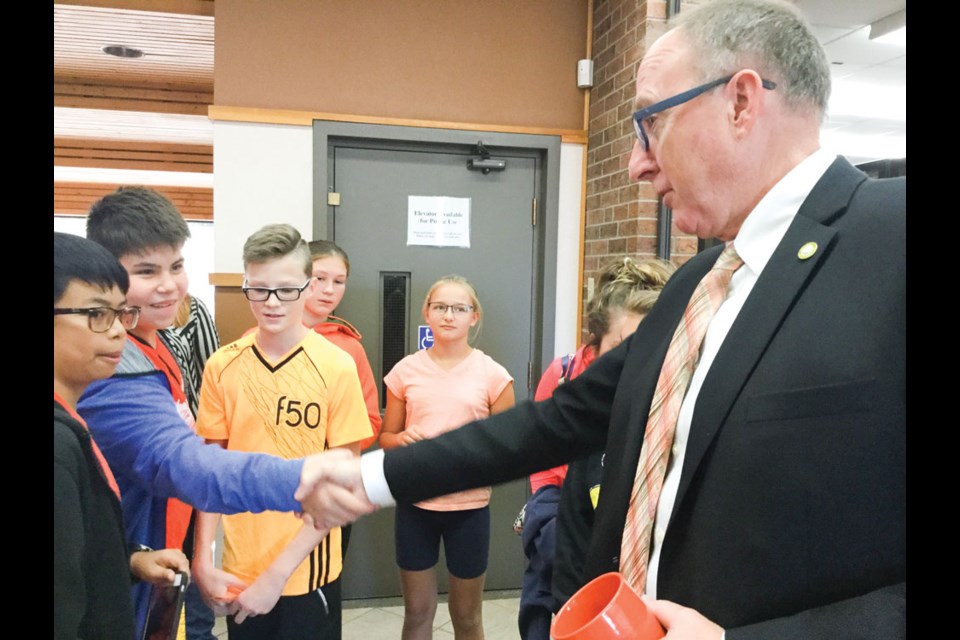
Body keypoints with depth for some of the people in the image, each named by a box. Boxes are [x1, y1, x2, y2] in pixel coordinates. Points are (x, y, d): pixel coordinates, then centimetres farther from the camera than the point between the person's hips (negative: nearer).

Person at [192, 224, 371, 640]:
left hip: (308, 570, -2)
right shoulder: (222, 367, -4)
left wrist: (280, 572, -12)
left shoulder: (337, 367, -13)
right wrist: (202, 559, -4)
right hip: (237, 570, 3)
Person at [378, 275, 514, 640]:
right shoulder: (405, 370, 0)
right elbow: (386, 438, 9)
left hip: (469, 506, -1)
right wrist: (402, 439, -13)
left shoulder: (492, 374, -5)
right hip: (414, 504, 1)